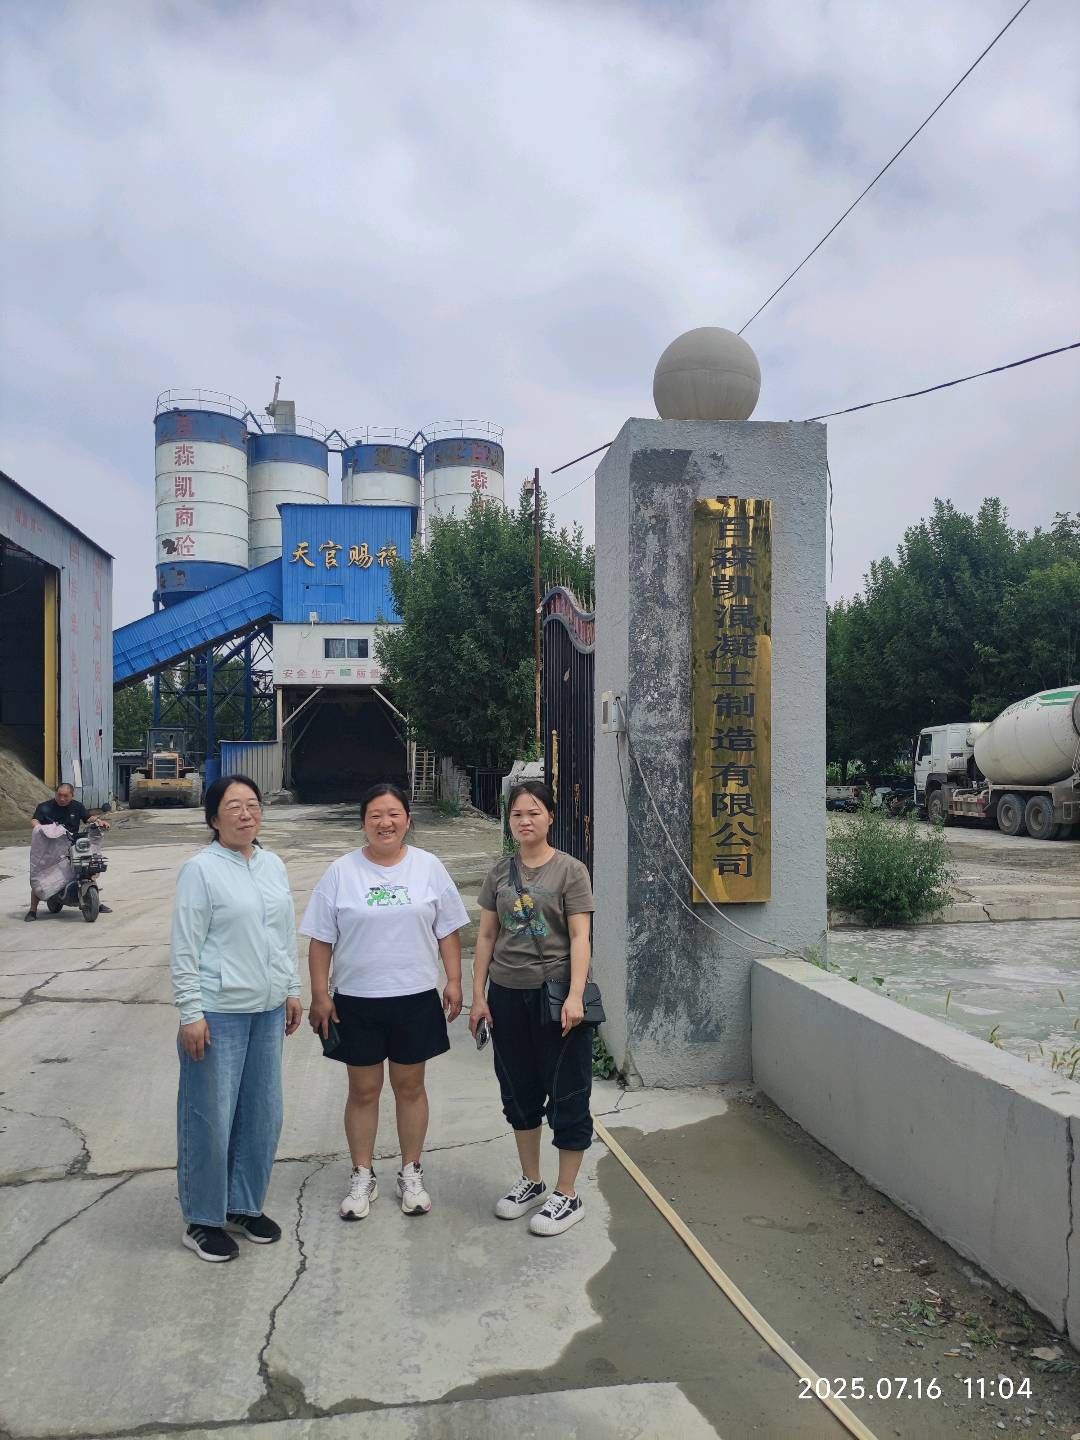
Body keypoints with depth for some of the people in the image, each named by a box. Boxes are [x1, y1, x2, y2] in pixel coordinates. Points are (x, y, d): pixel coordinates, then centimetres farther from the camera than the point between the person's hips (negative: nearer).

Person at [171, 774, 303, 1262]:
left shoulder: (273, 866, 8)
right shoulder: (201, 869, -10)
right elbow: (185, 948, -11)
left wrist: (292, 990, 15)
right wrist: (191, 1012, -14)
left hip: (268, 1010, 6)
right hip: (218, 1013, -6)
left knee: (263, 1114, 13)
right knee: (211, 1118, 4)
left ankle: (245, 1205, 31)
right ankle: (202, 1220, 21)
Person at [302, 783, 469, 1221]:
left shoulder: (429, 867, 0)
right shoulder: (341, 872, -2)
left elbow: (447, 930, 4)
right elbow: (321, 939, 0)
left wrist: (453, 981, -1)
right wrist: (320, 995, -4)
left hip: (416, 998, 0)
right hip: (357, 1001, 0)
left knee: (410, 1086, 12)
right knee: (363, 1090, 10)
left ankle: (411, 1173, 27)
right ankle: (362, 1177, 26)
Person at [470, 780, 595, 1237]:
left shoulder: (570, 870, -7)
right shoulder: (500, 872, 6)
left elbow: (579, 937, -11)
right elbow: (486, 936, 8)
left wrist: (575, 996, -19)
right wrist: (478, 995, 5)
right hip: (508, 994, 5)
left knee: (566, 1095, 4)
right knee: (519, 1092, 16)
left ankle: (567, 1195, 19)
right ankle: (531, 1182, 34)